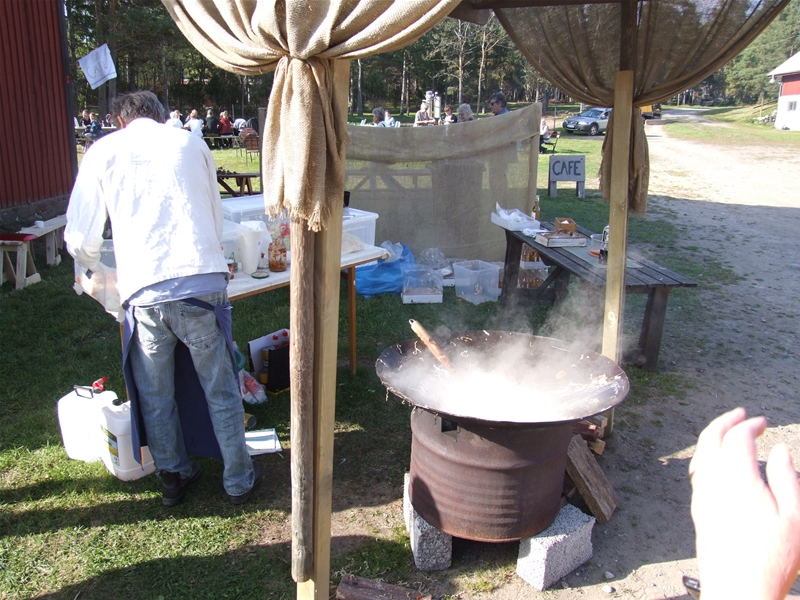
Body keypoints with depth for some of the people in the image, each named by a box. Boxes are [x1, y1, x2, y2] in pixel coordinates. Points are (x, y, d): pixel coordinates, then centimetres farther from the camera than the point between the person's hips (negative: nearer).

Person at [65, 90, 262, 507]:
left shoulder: (103, 151, 9)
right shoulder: (190, 143, 12)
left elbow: (80, 240, 9)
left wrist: (93, 268, 31)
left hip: (143, 292, 0)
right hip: (201, 283, 0)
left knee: (155, 395, 19)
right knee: (221, 389, 14)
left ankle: (173, 476, 35)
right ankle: (239, 479, 27)